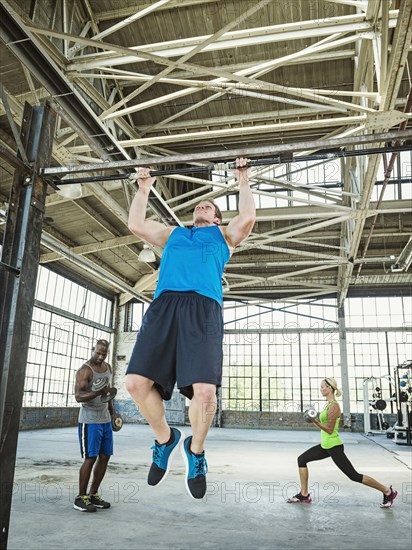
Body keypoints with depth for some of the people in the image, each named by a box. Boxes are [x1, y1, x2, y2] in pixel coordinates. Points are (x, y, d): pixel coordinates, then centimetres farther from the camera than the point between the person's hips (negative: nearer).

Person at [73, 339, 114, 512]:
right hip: (90, 421, -7)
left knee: (105, 457, 9)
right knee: (90, 458, -5)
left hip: (105, 420, 8)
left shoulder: (108, 367, 10)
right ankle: (80, 498, 9)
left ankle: (93, 495, 20)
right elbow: (78, 396, -24)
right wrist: (98, 392, -39)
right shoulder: (85, 370, -14)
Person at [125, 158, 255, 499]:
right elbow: (136, 224, 30)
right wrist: (144, 189, 39)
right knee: (137, 381, -14)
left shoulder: (224, 235, 30)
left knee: (204, 389, -19)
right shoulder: (173, 234, 37)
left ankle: (195, 449, 11)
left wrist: (243, 182, 25)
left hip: (203, 307, -2)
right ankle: (166, 438, 13)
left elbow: (247, 218, 13)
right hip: (164, 304, 3)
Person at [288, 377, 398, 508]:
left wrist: (315, 421, -28)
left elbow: (330, 430, -22)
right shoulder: (328, 404, 9)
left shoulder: (333, 406, -19)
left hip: (334, 446, -10)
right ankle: (304, 495, 13)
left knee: (354, 476, -3)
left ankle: (388, 491, 12)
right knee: (302, 459, 6)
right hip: (325, 445, 10)